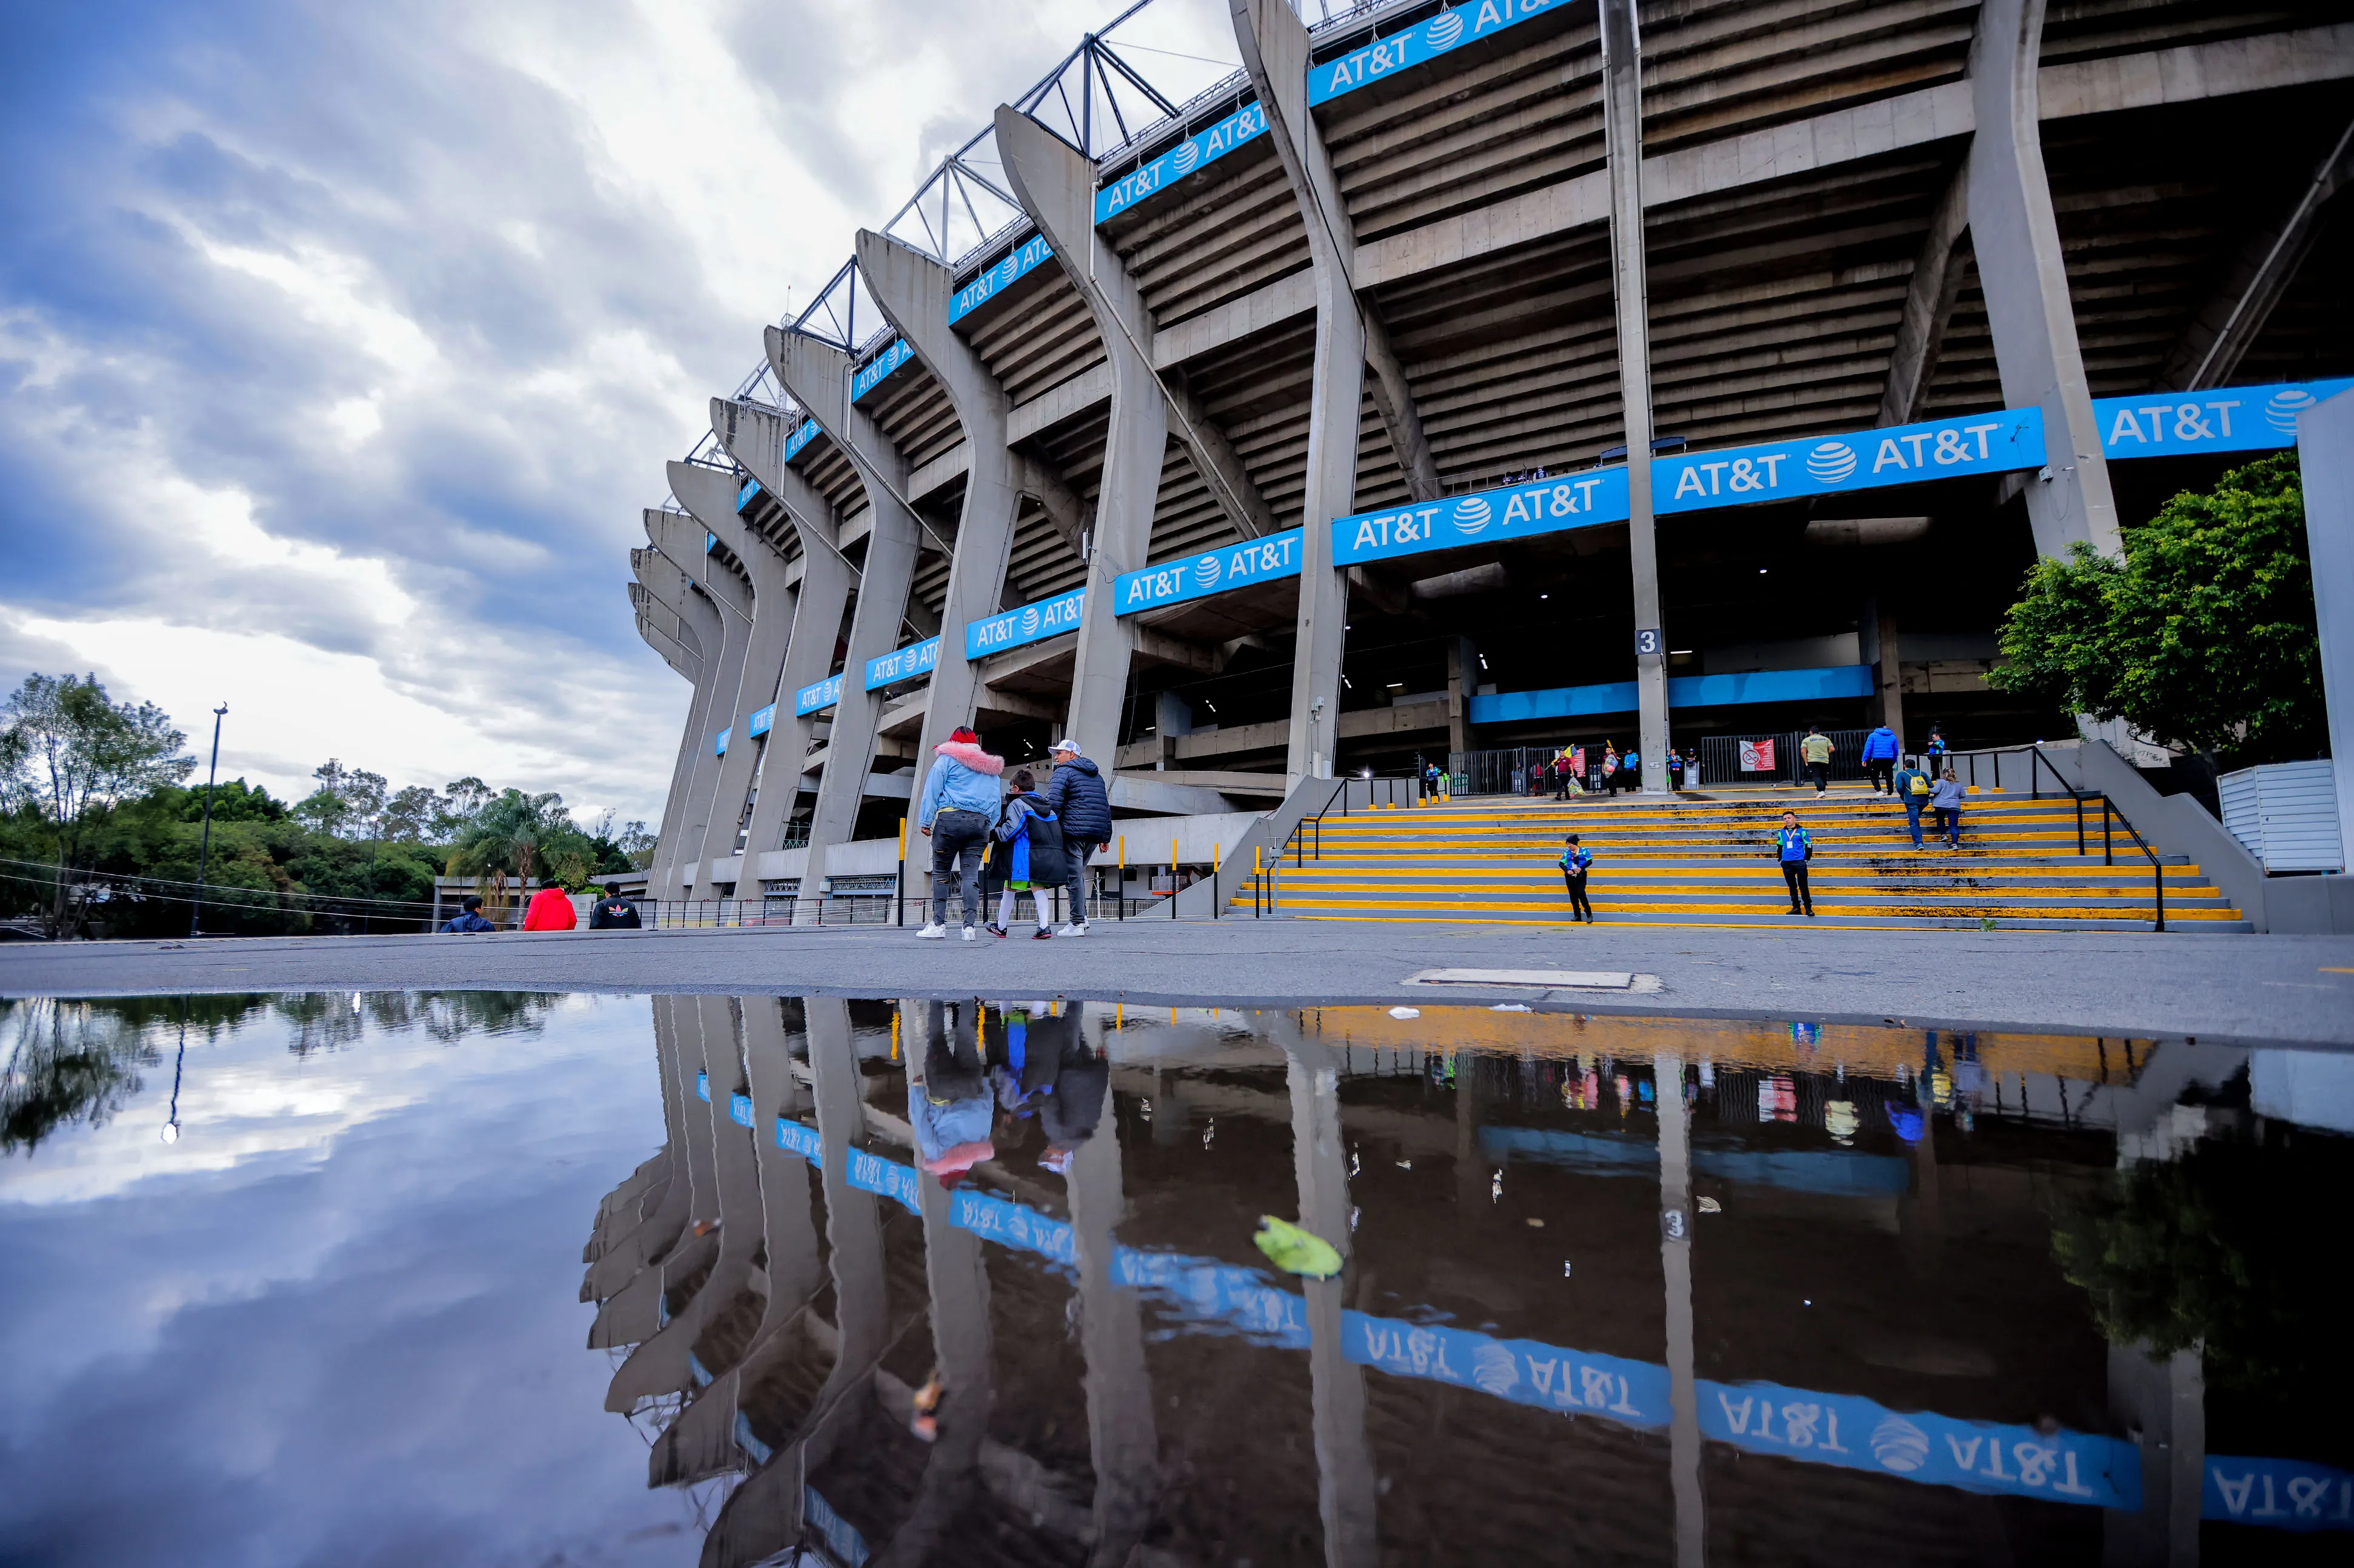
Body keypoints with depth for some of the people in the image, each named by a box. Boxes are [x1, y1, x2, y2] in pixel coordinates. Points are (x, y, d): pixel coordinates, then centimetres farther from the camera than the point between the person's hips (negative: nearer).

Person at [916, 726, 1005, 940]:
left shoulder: (947, 758, 10)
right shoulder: (991, 768, 24)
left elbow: (932, 789, 2)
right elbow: (995, 802, 20)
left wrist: (925, 820, 1)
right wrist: (990, 829, 20)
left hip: (951, 819, -4)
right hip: (981, 823, 4)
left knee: (940, 873, 6)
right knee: (970, 875, 1)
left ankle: (939, 924, 2)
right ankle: (969, 926, -9)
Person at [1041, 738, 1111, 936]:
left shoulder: (1063, 772, 0)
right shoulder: (1097, 776, 24)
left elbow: (1053, 803, -13)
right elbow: (1106, 808, 23)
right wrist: (1105, 837, 24)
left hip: (1073, 831, -7)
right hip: (1095, 834, 7)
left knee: (1074, 877, -5)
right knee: (1078, 873, 18)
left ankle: (1077, 924, -5)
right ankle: (1081, 916, 12)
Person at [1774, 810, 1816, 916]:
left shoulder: (1802, 831, -3)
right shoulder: (1782, 832, 8)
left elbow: (1808, 844, 1)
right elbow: (1779, 846, 19)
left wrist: (1807, 858, -3)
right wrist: (1780, 858, 12)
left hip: (1800, 862, -4)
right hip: (1786, 863, 4)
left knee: (1803, 886, -2)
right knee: (1792, 886, 10)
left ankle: (1808, 907, 5)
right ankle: (1796, 907, 16)